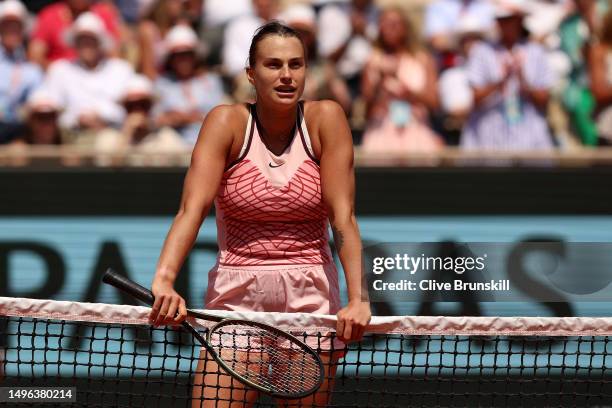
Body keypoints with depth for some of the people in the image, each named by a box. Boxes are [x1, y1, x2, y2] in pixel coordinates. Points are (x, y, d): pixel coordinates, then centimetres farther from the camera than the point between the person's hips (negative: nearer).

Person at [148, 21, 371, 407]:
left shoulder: (326, 118, -5)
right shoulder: (227, 122, -6)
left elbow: (343, 216, -11)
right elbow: (192, 209, -18)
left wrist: (358, 298, -23)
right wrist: (164, 280, -34)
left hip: (312, 295, 1)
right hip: (236, 296, 0)